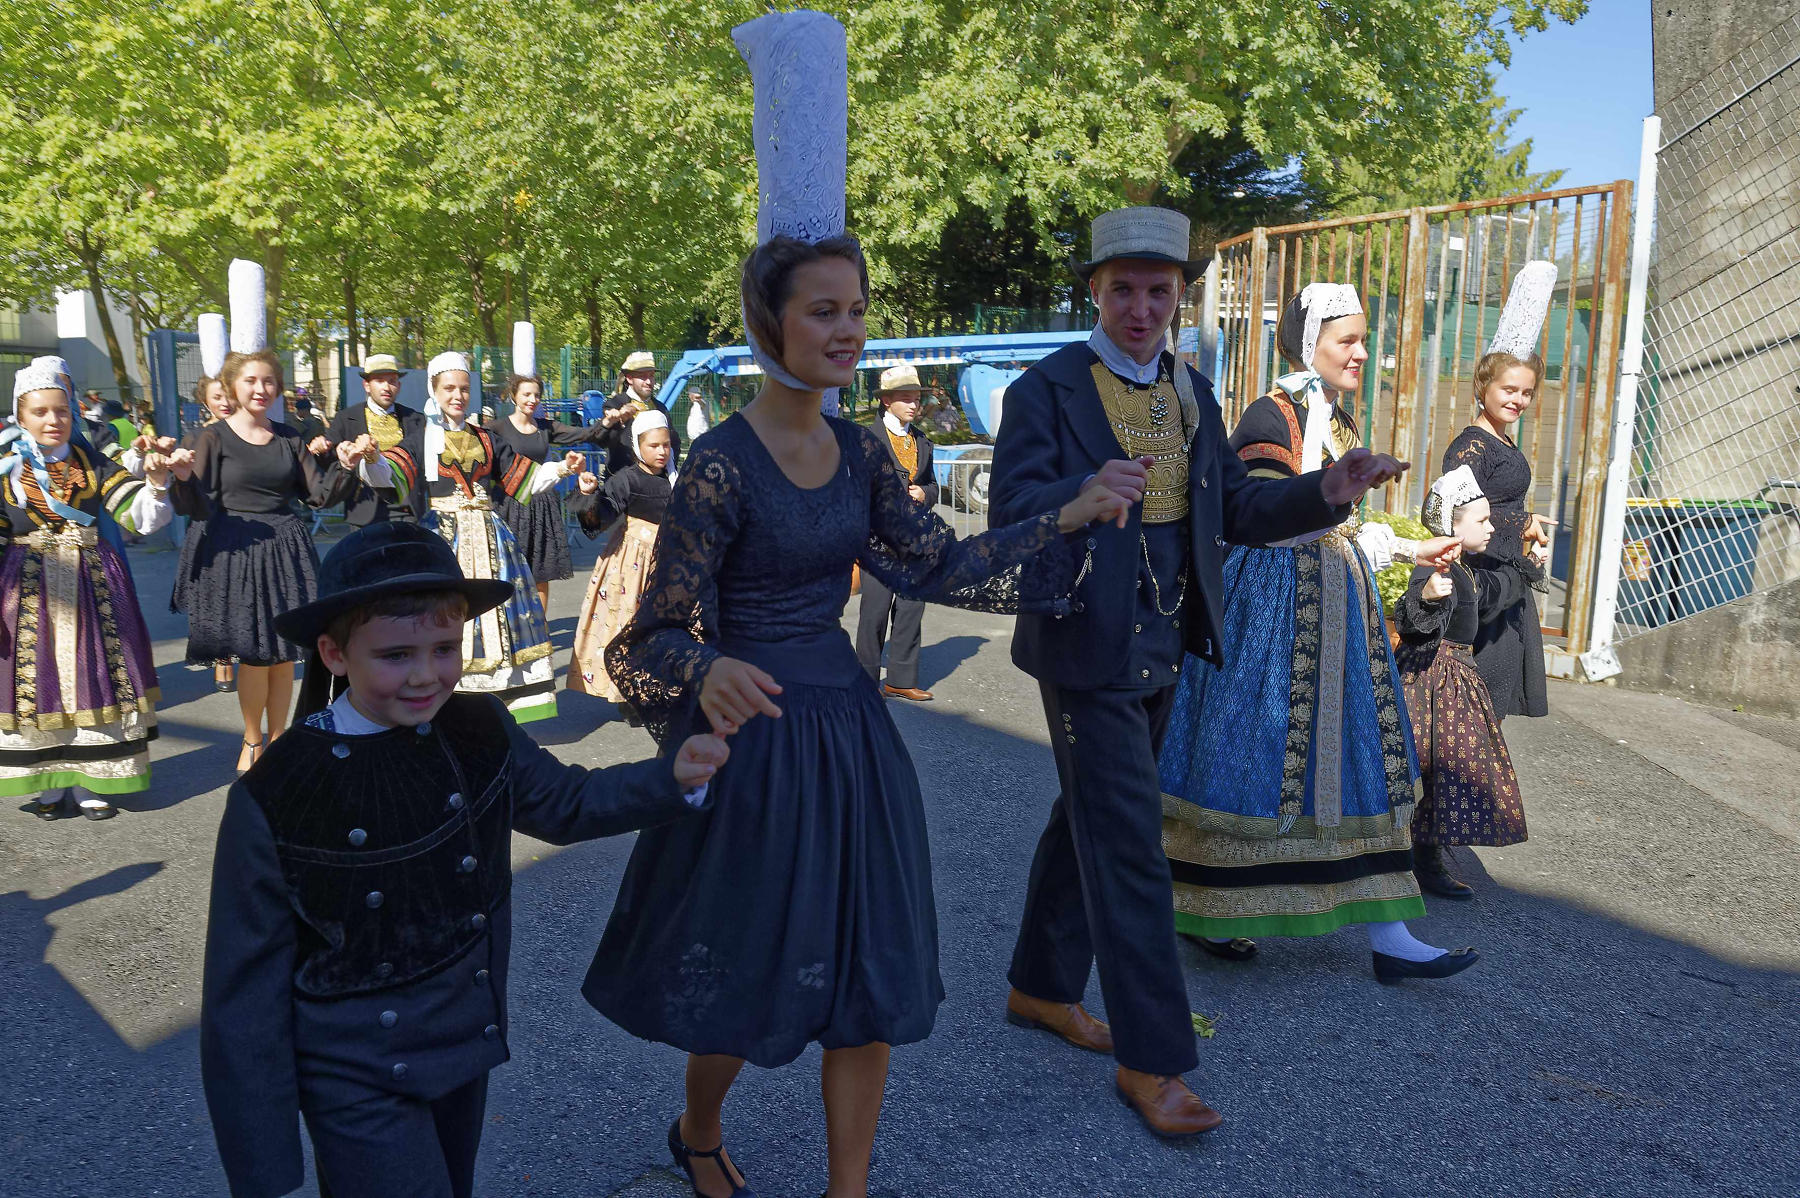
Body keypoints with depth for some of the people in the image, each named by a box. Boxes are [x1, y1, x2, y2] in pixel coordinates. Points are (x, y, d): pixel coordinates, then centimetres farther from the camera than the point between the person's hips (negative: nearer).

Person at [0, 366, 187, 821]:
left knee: (92, 678, 3)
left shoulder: (92, 464, 2)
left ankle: (91, 782, 13)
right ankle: (49, 784, 17)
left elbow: (143, 518, -5)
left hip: (93, 583, 1)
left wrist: (155, 480, -23)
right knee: (37, 679, 4)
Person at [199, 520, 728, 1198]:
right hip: (359, 1085, -5)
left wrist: (674, 779, -8)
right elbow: (245, 996, -14)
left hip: (466, 1048, 5)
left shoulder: (480, 732, -9)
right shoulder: (272, 802, -21)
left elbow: (565, 803, 9)